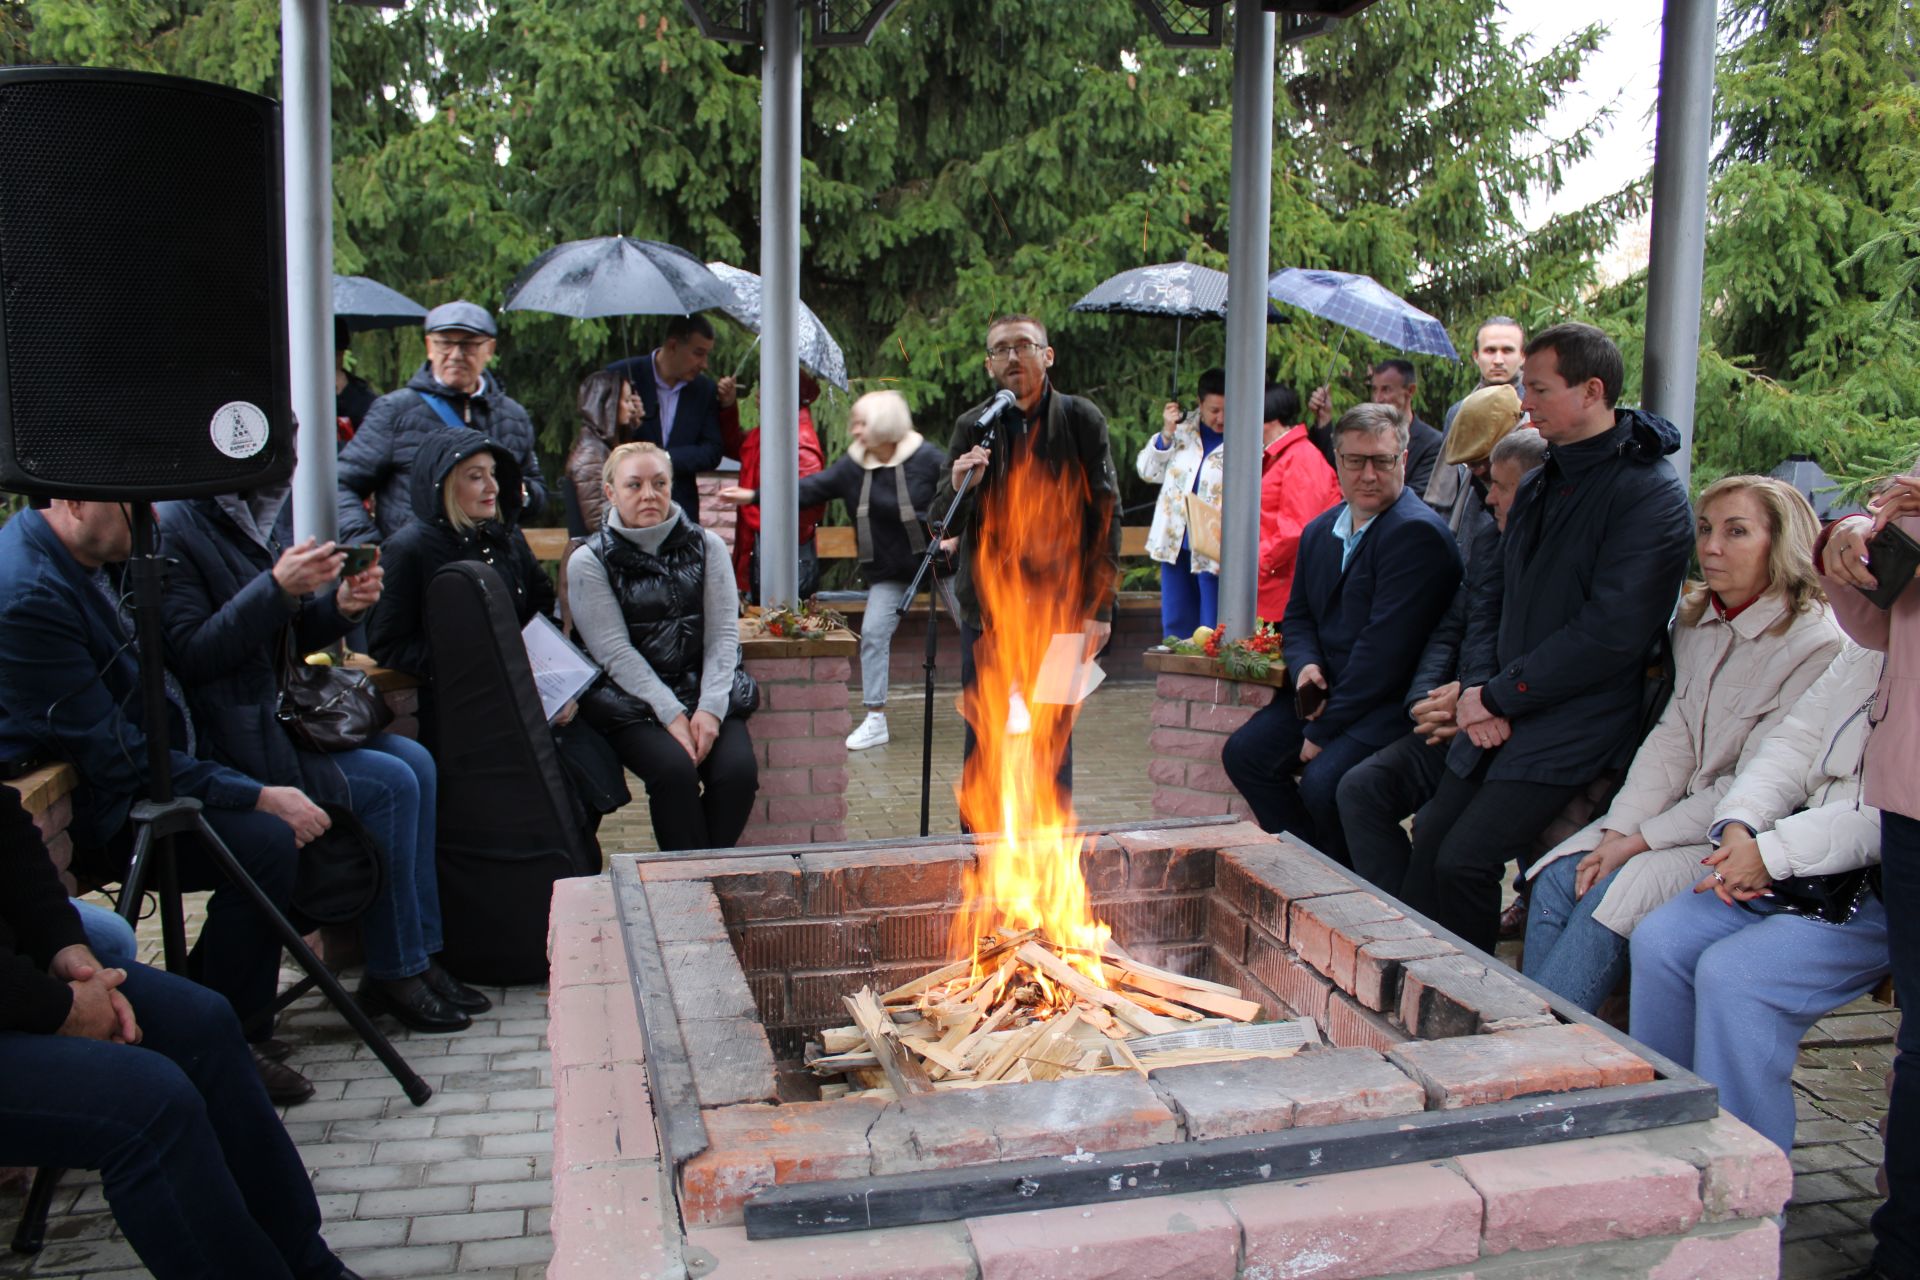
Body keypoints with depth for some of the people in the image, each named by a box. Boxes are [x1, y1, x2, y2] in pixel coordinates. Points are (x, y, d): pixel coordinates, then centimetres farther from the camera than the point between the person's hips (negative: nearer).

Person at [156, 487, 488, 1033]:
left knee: (415, 760, -4)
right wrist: (276, 589, -28)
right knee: (389, 784, -18)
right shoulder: (173, 528, -14)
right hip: (229, 745, -9)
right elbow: (187, 655, -23)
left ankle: (420, 956, 1)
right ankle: (392, 974, -5)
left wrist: (341, 606, -3)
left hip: (275, 716, 9)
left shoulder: (252, 514, 12)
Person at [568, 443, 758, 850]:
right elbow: (615, 653, -8)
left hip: (705, 693, 3)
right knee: (674, 769, -29)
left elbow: (724, 634, 1)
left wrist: (710, 708, -14)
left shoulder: (706, 546, 7)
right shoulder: (589, 561, 0)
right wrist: (672, 715, -17)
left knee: (738, 769, -23)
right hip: (631, 702, -2)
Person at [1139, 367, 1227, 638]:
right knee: (1175, 625, 14)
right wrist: (1166, 433, -4)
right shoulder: (1183, 428, 8)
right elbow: (1148, 471, 10)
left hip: (1215, 550, -5)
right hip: (1175, 542, 5)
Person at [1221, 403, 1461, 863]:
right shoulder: (1320, 531, 12)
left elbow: (1385, 646, -21)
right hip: (1328, 688, 8)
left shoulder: (1417, 532, -16)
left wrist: (1323, 730, -18)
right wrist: (1305, 665, -5)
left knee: (1323, 782, -27)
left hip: (1391, 703, -8)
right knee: (1244, 752, -3)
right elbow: (1298, 616, 20)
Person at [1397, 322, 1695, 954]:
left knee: (1465, 861, -17)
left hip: (1573, 730, -8)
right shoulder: (1539, 487, 16)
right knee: (1427, 847, 2)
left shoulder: (1650, 493, -11)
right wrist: (1477, 688, -2)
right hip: (1498, 719, 8)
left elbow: (1610, 633, -19)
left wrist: (1500, 695, -13)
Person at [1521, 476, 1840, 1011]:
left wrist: (1641, 841, -18)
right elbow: (1671, 741, 4)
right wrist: (1618, 829, -10)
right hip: (1685, 810, 7)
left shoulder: (1815, 645, -16)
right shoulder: (1697, 621, 7)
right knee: (1556, 878, -14)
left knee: (1613, 899, -25)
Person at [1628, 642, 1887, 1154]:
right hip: (1804, 869, 8)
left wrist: (1775, 852, -22)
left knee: (1732, 973, -26)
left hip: (1885, 891, -7)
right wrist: (1740, 823, -5)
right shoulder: (1868, 647, 14)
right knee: (1660, 939, -10)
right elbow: (1795, 741, 12)